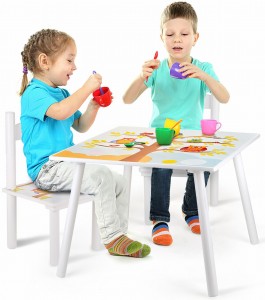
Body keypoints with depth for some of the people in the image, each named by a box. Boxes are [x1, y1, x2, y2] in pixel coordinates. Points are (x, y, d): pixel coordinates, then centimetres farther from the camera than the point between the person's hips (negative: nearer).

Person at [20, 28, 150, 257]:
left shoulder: (62, 93, 18)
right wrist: (87, 88, -25)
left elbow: (80, 126, 22)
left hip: (65, 163, 10)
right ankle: (111, 237, -18)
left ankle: (119, 235, 6)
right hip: (46, 168, -10)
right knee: (101, 177, -26)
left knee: (118, 182, 2)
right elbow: (60, 112, -32)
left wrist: (94, 106, 5)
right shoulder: (34, 93, -12)